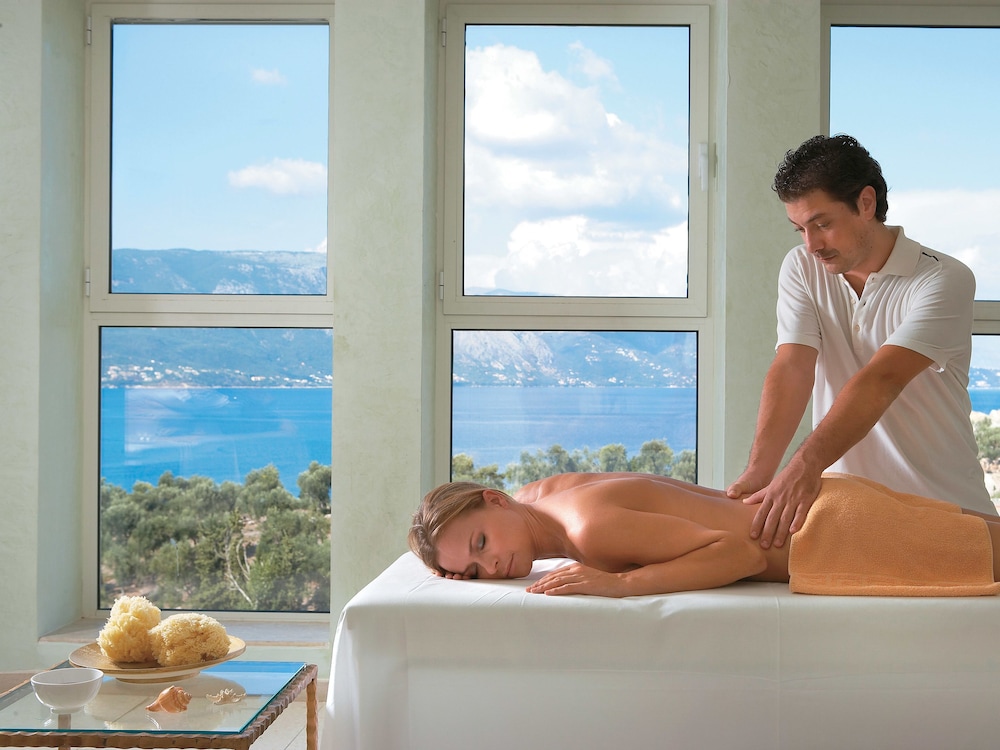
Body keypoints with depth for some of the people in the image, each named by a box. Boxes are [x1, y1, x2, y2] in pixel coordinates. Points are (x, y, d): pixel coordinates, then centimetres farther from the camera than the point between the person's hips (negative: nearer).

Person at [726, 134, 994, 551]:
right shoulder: (801, 269, 6)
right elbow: (791, 368, -7)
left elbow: (881, 381, -24)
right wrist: (759, 469, -24)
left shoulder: (945, 281, -10)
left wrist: (805, 467, -36)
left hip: (943, 506, -3)